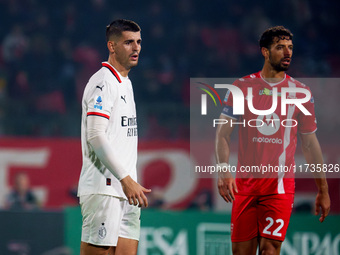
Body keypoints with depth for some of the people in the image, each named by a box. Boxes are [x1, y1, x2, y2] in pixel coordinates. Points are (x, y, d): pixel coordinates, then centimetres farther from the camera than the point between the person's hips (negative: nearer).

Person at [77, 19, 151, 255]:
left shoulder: (125, 83, 20)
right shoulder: (103, 82, -10)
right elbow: (95, 136, -18)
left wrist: (131, 182, 18)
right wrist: (126, 179, -21)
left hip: (125, 190, 9)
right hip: (103, 189, -9)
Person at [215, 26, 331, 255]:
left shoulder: (301, 93, 6)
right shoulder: (242, 87, 4)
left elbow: (310, 143, 12)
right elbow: (223, 133, 2)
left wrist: (323, 190, 12)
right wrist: (224, 170, -15)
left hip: (281, 186, -1)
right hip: (245, 183, 1)